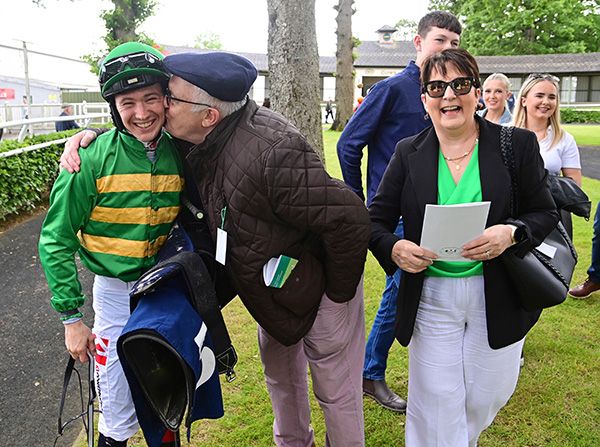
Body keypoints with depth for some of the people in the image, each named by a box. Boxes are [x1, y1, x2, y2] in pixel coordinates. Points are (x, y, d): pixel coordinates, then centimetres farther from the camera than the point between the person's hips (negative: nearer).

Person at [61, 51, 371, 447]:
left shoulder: (271, 152, -39)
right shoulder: (195, 140, -11)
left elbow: (350, 220, -35)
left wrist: (338, 291, -21)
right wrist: (88, 136, -8)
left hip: (319, 287, -8)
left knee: (336, 389, 11)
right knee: (280, 374, 27)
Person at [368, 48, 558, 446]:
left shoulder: (518, 145, -4)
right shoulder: (408, 154, -2)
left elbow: (546, 213, 1)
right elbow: (377, 219, 1)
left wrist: (511, 233, -20)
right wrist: (394, 249, -20)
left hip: (499, 298, 1)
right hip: (431, 297, 0)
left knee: (488, 397, 18)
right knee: (435, 404, 7)